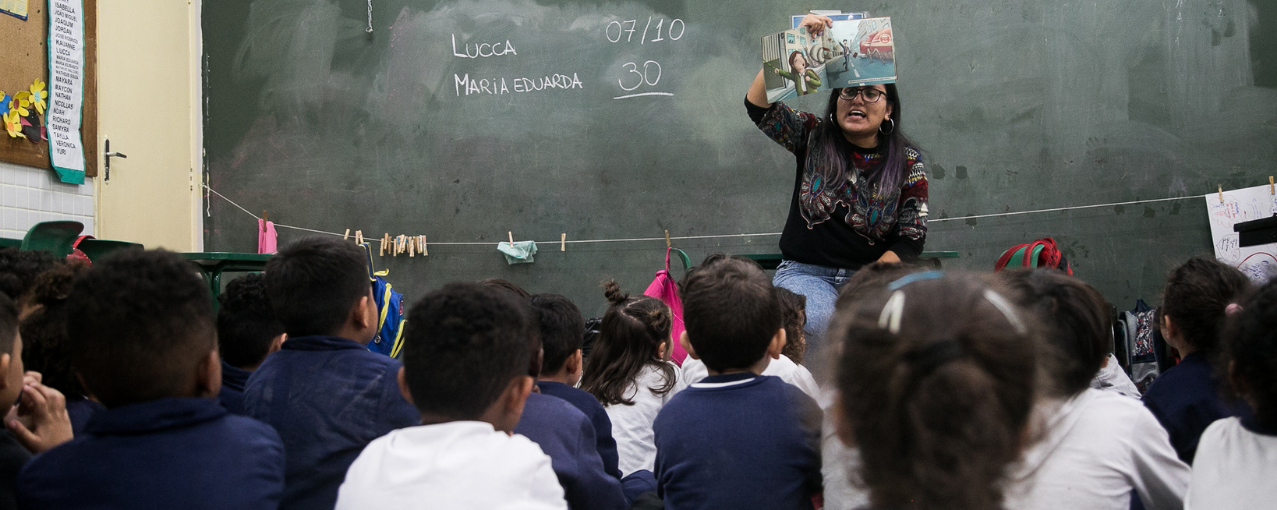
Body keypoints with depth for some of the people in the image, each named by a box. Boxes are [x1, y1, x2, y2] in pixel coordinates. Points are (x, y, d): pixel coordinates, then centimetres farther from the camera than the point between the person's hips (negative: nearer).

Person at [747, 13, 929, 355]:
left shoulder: (908, 162, 4)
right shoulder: (812, 137, 5)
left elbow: (912, 239, 0)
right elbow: (757, 105, -8)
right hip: (806, 272, -1)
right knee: (818, 319, -35)